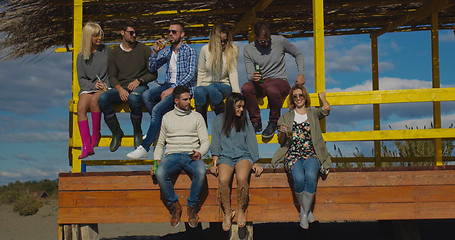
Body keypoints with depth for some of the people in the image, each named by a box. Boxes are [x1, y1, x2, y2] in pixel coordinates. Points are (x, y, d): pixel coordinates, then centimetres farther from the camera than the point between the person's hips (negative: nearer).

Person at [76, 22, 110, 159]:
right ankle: (86, 146, -30)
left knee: (94, 99, -35)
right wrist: (93, 85, -12)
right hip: (87, 88, 2)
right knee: (80, 108, -27)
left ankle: (96, 133, -16)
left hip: (105, 88, -2)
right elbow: (81, 79, 7)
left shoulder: (106, 50, 7)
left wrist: (105, 85, -6)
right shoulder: (82, 56, 8)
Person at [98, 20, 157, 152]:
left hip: (139, 87, -3)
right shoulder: (114, 53, 12)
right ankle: (116, 133, -9)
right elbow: (112, 77, 8)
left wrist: (139, 80, -11)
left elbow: (153, 74, 6)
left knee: (133, 98, -40)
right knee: (102, 98, -29)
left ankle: (137, 133, -14)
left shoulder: (144, 49, 7)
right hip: (121, 88, 3)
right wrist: (119, 89, -13)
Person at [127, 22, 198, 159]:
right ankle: (161, 129, -11)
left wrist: (172, 89, -20)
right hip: (169, 85, 6)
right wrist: (155, 52, 0)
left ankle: (144, 148, -25)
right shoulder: (167, 51, 19)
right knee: (146, 95, -25)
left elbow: (191, 74, -11)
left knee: (157, 109, -27)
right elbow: (152, 68, 17)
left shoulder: (190, 51, 0)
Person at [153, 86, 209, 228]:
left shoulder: (197, 117, 14)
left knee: (201, 172, -36)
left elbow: (205, 141, 8)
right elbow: (160, 143, 18)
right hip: (172, 156, 1)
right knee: (160, 173, -33)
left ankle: (192, 206, -16)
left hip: (191, 156, -1)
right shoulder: (167, 117, 17)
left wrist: (200, 153, -14)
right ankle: (174, 205, -12)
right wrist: (156, 161, 1)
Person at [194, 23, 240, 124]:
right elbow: (201, 72, 10)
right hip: (206, 84, 1)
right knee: (198, 92, -36)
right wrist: (198, 87, -2)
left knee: (212, 88, -38)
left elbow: (233, 72, -2)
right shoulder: (205, 49, 2)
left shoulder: (232, 49, 0)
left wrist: (236, 92, -12)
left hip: (224, 85, -1)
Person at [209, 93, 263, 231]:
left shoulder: (245, 121, 12)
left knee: (242, 178, -33)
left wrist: (255, 163, 1)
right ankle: (227, 212, -12)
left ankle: (241, 211, -13)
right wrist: (215, 163, -1)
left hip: (243, 156, 0)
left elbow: (251, 143, 11)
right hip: (225, 156, 0)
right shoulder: (219, 121, 9)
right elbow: (216, 144, 10)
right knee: (223, 180, -31)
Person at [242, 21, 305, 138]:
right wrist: (253, 77, -26)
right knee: (245, 88, -33)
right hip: (260, 84, 2)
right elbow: (249, 75, -1)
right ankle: (256, 122, -15)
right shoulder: (248, 49, 0)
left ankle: (273, 122, -13)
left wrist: (301, 74, 2)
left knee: (272, 90, -39)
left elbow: (298, 54, 14)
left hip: (280, 81, -2)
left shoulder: (280, 41, -1)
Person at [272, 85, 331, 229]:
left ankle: (304, 213, -18)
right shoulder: (286, 117, 19)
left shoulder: (313, 114, 17)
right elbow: (281, 142, 18)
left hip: (311, 154, 0)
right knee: (299, 178, -31)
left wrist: (322, 97, 18)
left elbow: (326, 108, -4)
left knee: (311, 176, -33)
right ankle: (305, 209, -8)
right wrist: (282, 132, -5)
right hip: (293, 155, 0)